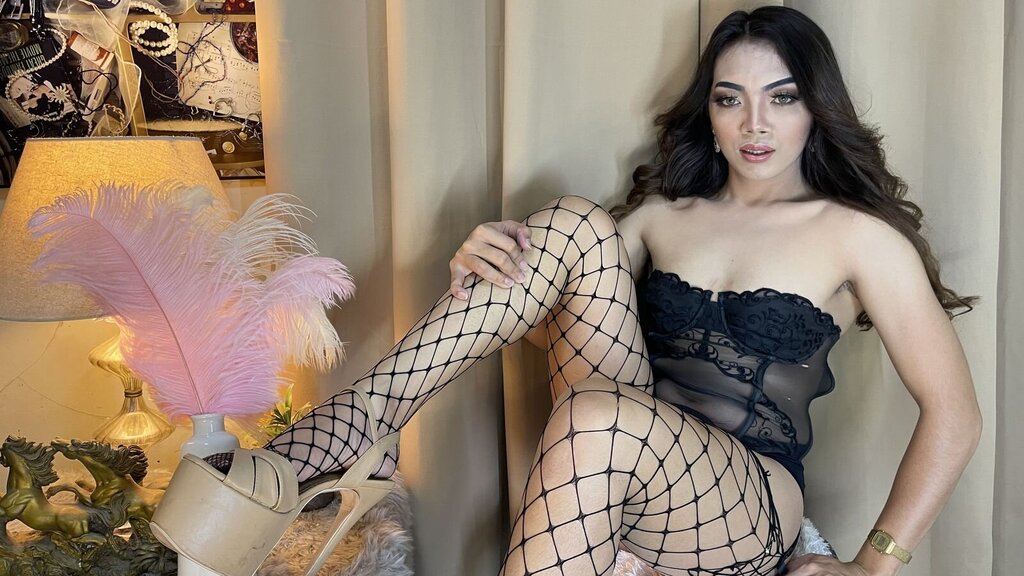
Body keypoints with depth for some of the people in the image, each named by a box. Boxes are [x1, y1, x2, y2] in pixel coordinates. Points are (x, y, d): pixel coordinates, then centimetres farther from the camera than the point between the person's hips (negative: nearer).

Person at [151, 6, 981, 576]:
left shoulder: (855, 234, 2)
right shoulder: (661, 213, 14)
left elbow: (954, 414, -1)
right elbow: (562, 317, 14)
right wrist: (487, 278, -9)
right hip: (626, 454, 4)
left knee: (598, 417, -40)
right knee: (575, 224, -18)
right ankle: (352, 428, -25)